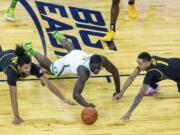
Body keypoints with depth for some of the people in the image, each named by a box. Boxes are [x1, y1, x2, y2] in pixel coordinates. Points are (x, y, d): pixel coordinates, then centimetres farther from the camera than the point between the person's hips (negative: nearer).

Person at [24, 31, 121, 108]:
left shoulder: (103, 60, -40)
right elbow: (76, 94, -57)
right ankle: (30, 50, 49)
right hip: (67, 61, -5)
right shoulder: (84, 71, -52)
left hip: (80, 54, 5)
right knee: (49, 67, 28)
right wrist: (86, 105, -74)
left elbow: (115, 72, -19)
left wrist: (118, 91, -21)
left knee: (72, 49, 42)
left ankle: (58, 36, 70)